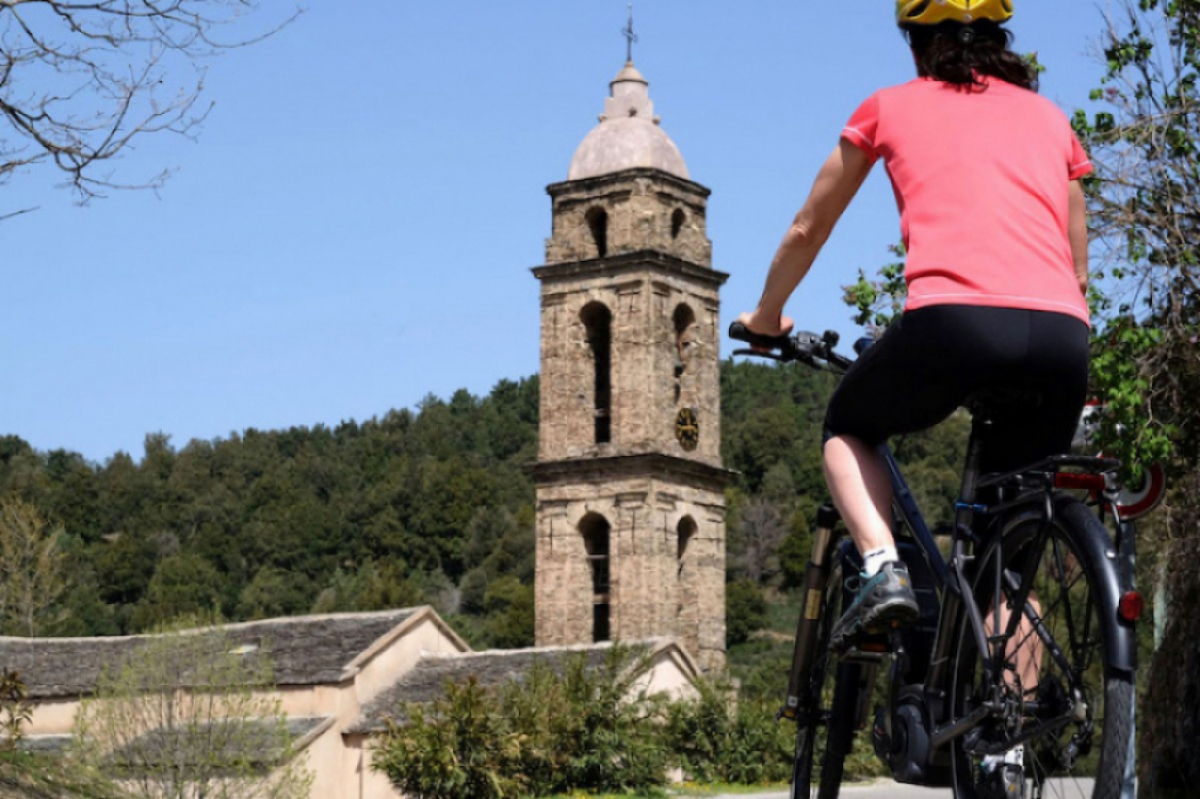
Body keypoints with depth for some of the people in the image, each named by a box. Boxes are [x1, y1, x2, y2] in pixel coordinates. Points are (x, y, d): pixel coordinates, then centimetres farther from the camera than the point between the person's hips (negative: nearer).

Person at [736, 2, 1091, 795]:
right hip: (1061, 340, 3)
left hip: (954, 316, -3)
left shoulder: (893, 107, 20)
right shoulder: (1050, 117, 27)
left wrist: (767, 316, 49)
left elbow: (807, 232, 31)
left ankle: (883, 568, 1)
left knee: (848, 430, 28)